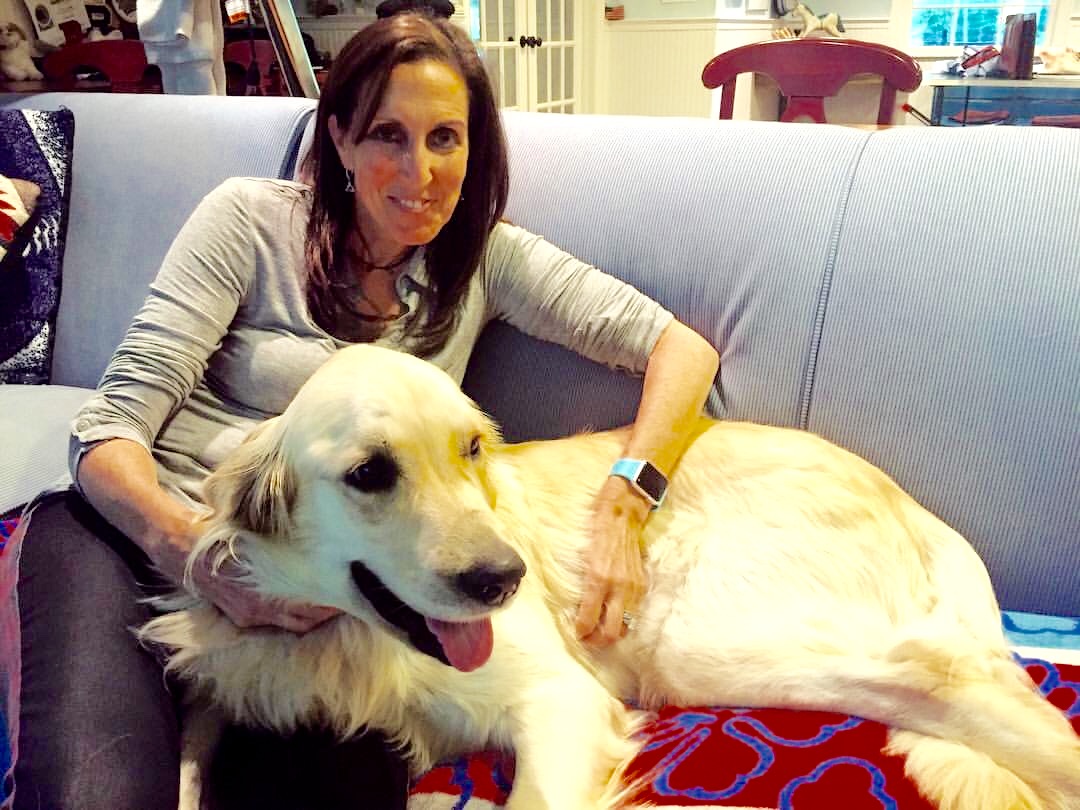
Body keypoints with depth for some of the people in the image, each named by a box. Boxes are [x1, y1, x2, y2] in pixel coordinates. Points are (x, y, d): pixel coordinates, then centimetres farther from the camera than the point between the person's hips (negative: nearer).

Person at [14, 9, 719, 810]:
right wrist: (196, 552, -26)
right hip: (146, 529, -2)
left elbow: (682, 347, 1)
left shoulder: (486, 256, 6)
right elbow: (112, 424, -5)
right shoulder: (249, 219, -1)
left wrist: (624, 504, -17)